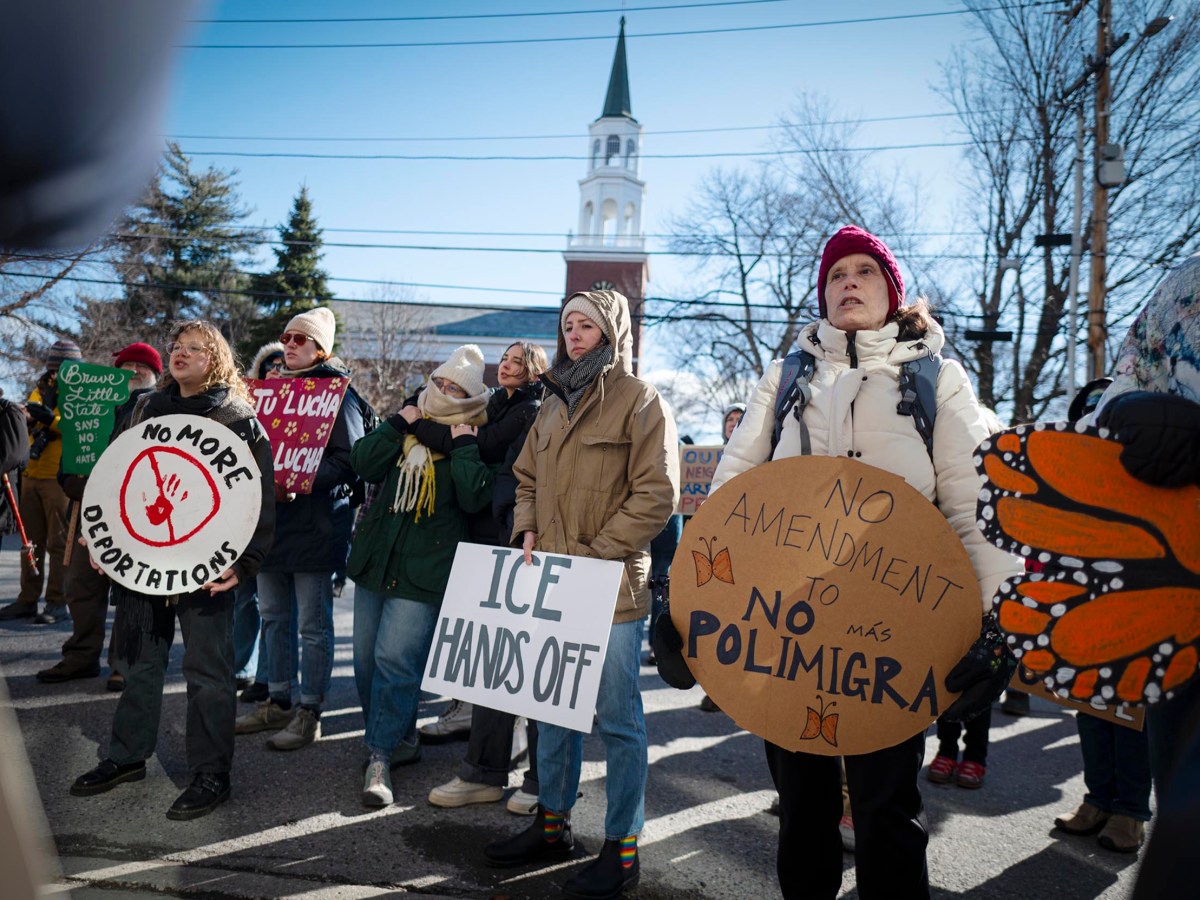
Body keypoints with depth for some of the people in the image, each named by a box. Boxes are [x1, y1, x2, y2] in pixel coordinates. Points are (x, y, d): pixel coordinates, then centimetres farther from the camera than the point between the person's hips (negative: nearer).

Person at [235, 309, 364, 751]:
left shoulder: (337, 392, -5)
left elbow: (348, 460, -12)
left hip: (314, 523, -7)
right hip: (270, 517, 8)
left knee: (313, 624, 0)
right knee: (273, 616, 14)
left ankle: (309, 712, 10)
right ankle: (277, 702, 27)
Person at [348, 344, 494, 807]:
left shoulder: (478, 441, -2)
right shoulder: (410, 421, 12)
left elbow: (475, 498, -18)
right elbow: (365, 464, -1)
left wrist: (464, 444, -16)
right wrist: (400, 421, -6)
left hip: (424, 569, -6)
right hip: (376, 556, 6)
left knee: (395, 659, -12)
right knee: (366, 658, 11)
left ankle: (381, 757, 2)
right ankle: (401, 738, 29)